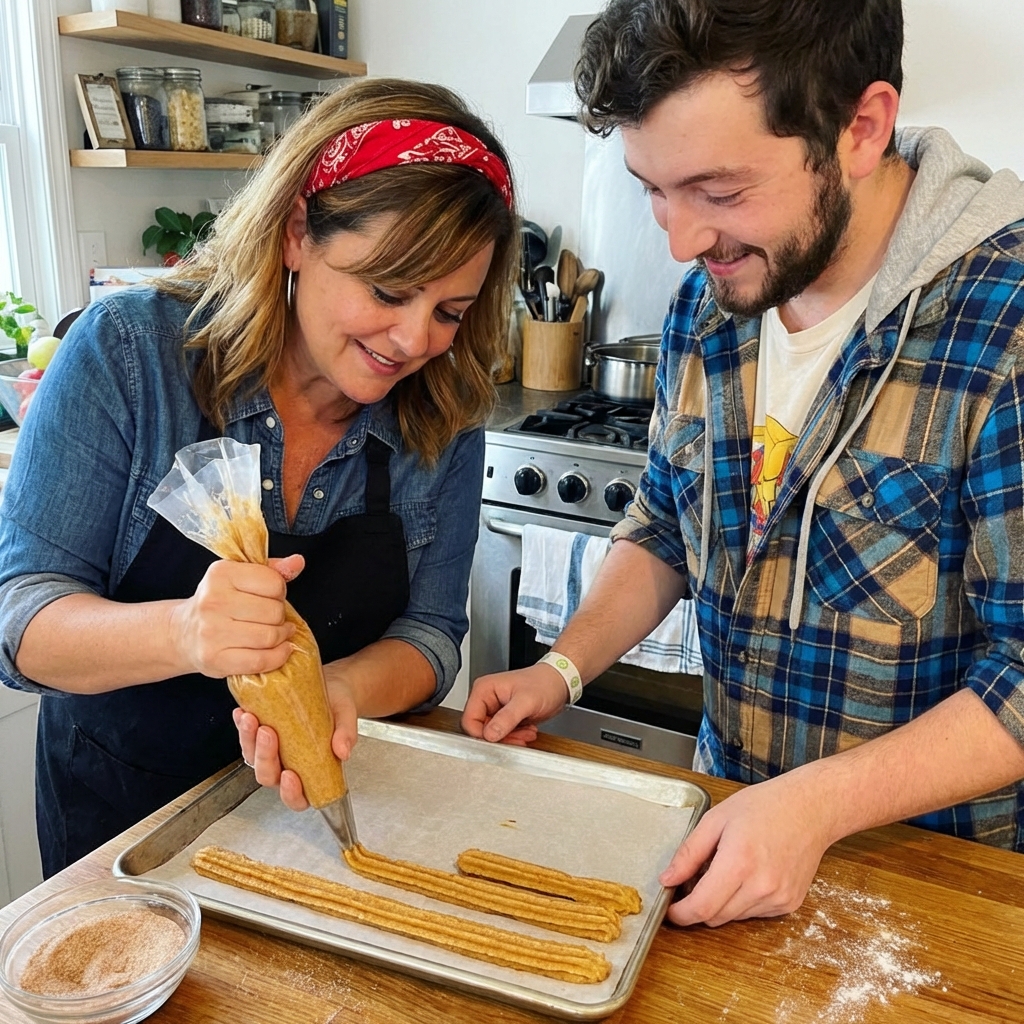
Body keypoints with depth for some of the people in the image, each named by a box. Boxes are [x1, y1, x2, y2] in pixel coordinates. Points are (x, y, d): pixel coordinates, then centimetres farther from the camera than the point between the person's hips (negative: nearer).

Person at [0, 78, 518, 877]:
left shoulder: (444, 416, -13)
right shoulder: (129, 351, -21)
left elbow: (429, 631, -10)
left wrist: (339, 688, -32)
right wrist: (183, 634, -42)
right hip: (123, 808, -1)